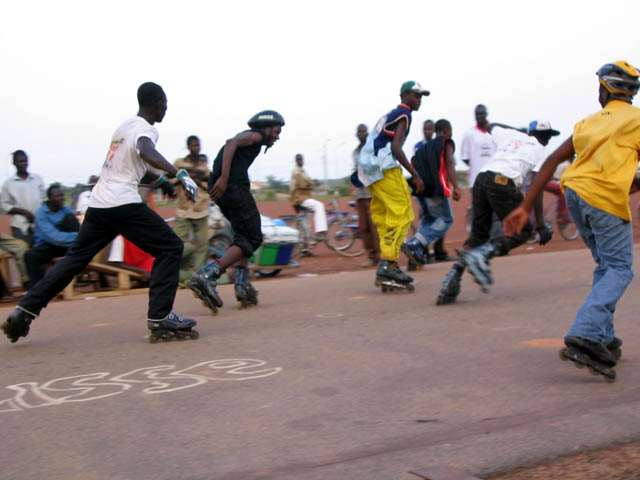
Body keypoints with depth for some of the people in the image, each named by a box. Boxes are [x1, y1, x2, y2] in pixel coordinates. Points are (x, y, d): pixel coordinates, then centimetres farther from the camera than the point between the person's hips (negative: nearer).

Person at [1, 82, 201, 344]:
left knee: (75, 257, 17)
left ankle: (25, 310, 13)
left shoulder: (124, 126, 21)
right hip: (124, 203, -8)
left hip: (98, 203, 8)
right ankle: (160, 318, -8)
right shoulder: (145, 129, -5)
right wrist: (179, 173, -36)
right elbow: (146, 152, -27)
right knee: (170, 248, 0)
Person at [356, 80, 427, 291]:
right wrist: (415, 175, -16)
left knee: (384, 219, 11)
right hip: (384, 168, -10)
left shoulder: (389, 115, 25)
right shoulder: (404, 114, -3)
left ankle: (388, 268, 11)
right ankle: (387, 266, -17)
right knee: (402, 215, -10)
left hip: (368, 169, 10)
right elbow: (395, 147, -15)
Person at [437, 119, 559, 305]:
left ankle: (455, 273, -4)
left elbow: (492, 126, 48)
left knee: (478, 233, 13)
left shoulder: (510, 135, 26)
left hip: (481, 178, 6)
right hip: (503, 183, -6)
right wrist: (541, 226, 2)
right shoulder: (539, 150, 12)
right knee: (523, 230, 5)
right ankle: (482, 254, -18)